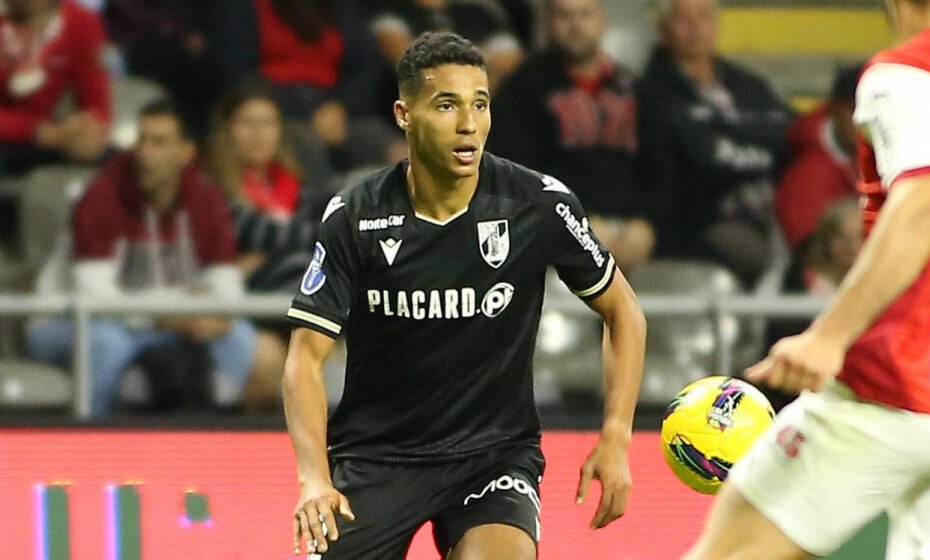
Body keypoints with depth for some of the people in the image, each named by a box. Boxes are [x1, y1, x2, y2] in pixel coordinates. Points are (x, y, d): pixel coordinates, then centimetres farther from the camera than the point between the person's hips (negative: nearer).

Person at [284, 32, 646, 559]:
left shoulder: (540, 204, -10)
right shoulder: (355, 218, -11)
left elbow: (623, 311, 3)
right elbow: (307, 356, -11)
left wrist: (616, 438, -7)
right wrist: (315, 477, -26)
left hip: (496, 449, -1)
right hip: (375, 451, 1)